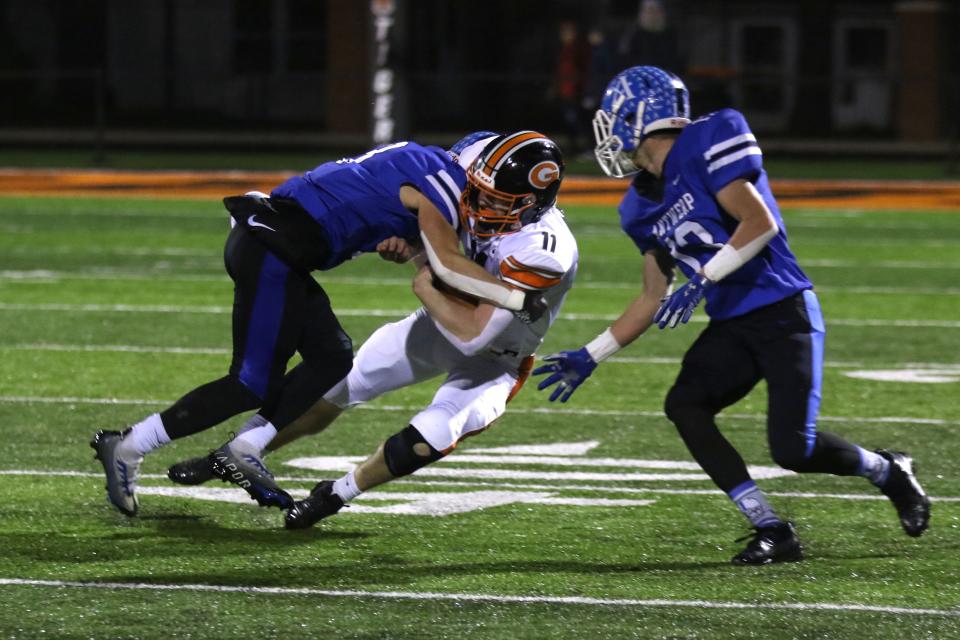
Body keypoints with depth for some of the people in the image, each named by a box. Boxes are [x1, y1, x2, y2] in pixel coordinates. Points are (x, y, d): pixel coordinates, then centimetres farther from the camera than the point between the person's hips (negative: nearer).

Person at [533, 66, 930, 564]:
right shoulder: (643, 207, 13)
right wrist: (590, 358, 16)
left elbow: (760, 223, -16)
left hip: (784, 315, -7)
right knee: (683, 405, -19)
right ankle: (772, 532, -13)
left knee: (792, 449, -16)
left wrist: (701, 282, -23)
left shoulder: (704, 146, -10)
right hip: (731, 327, 7)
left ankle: (888, 472, 16)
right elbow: (654, 298, 19)